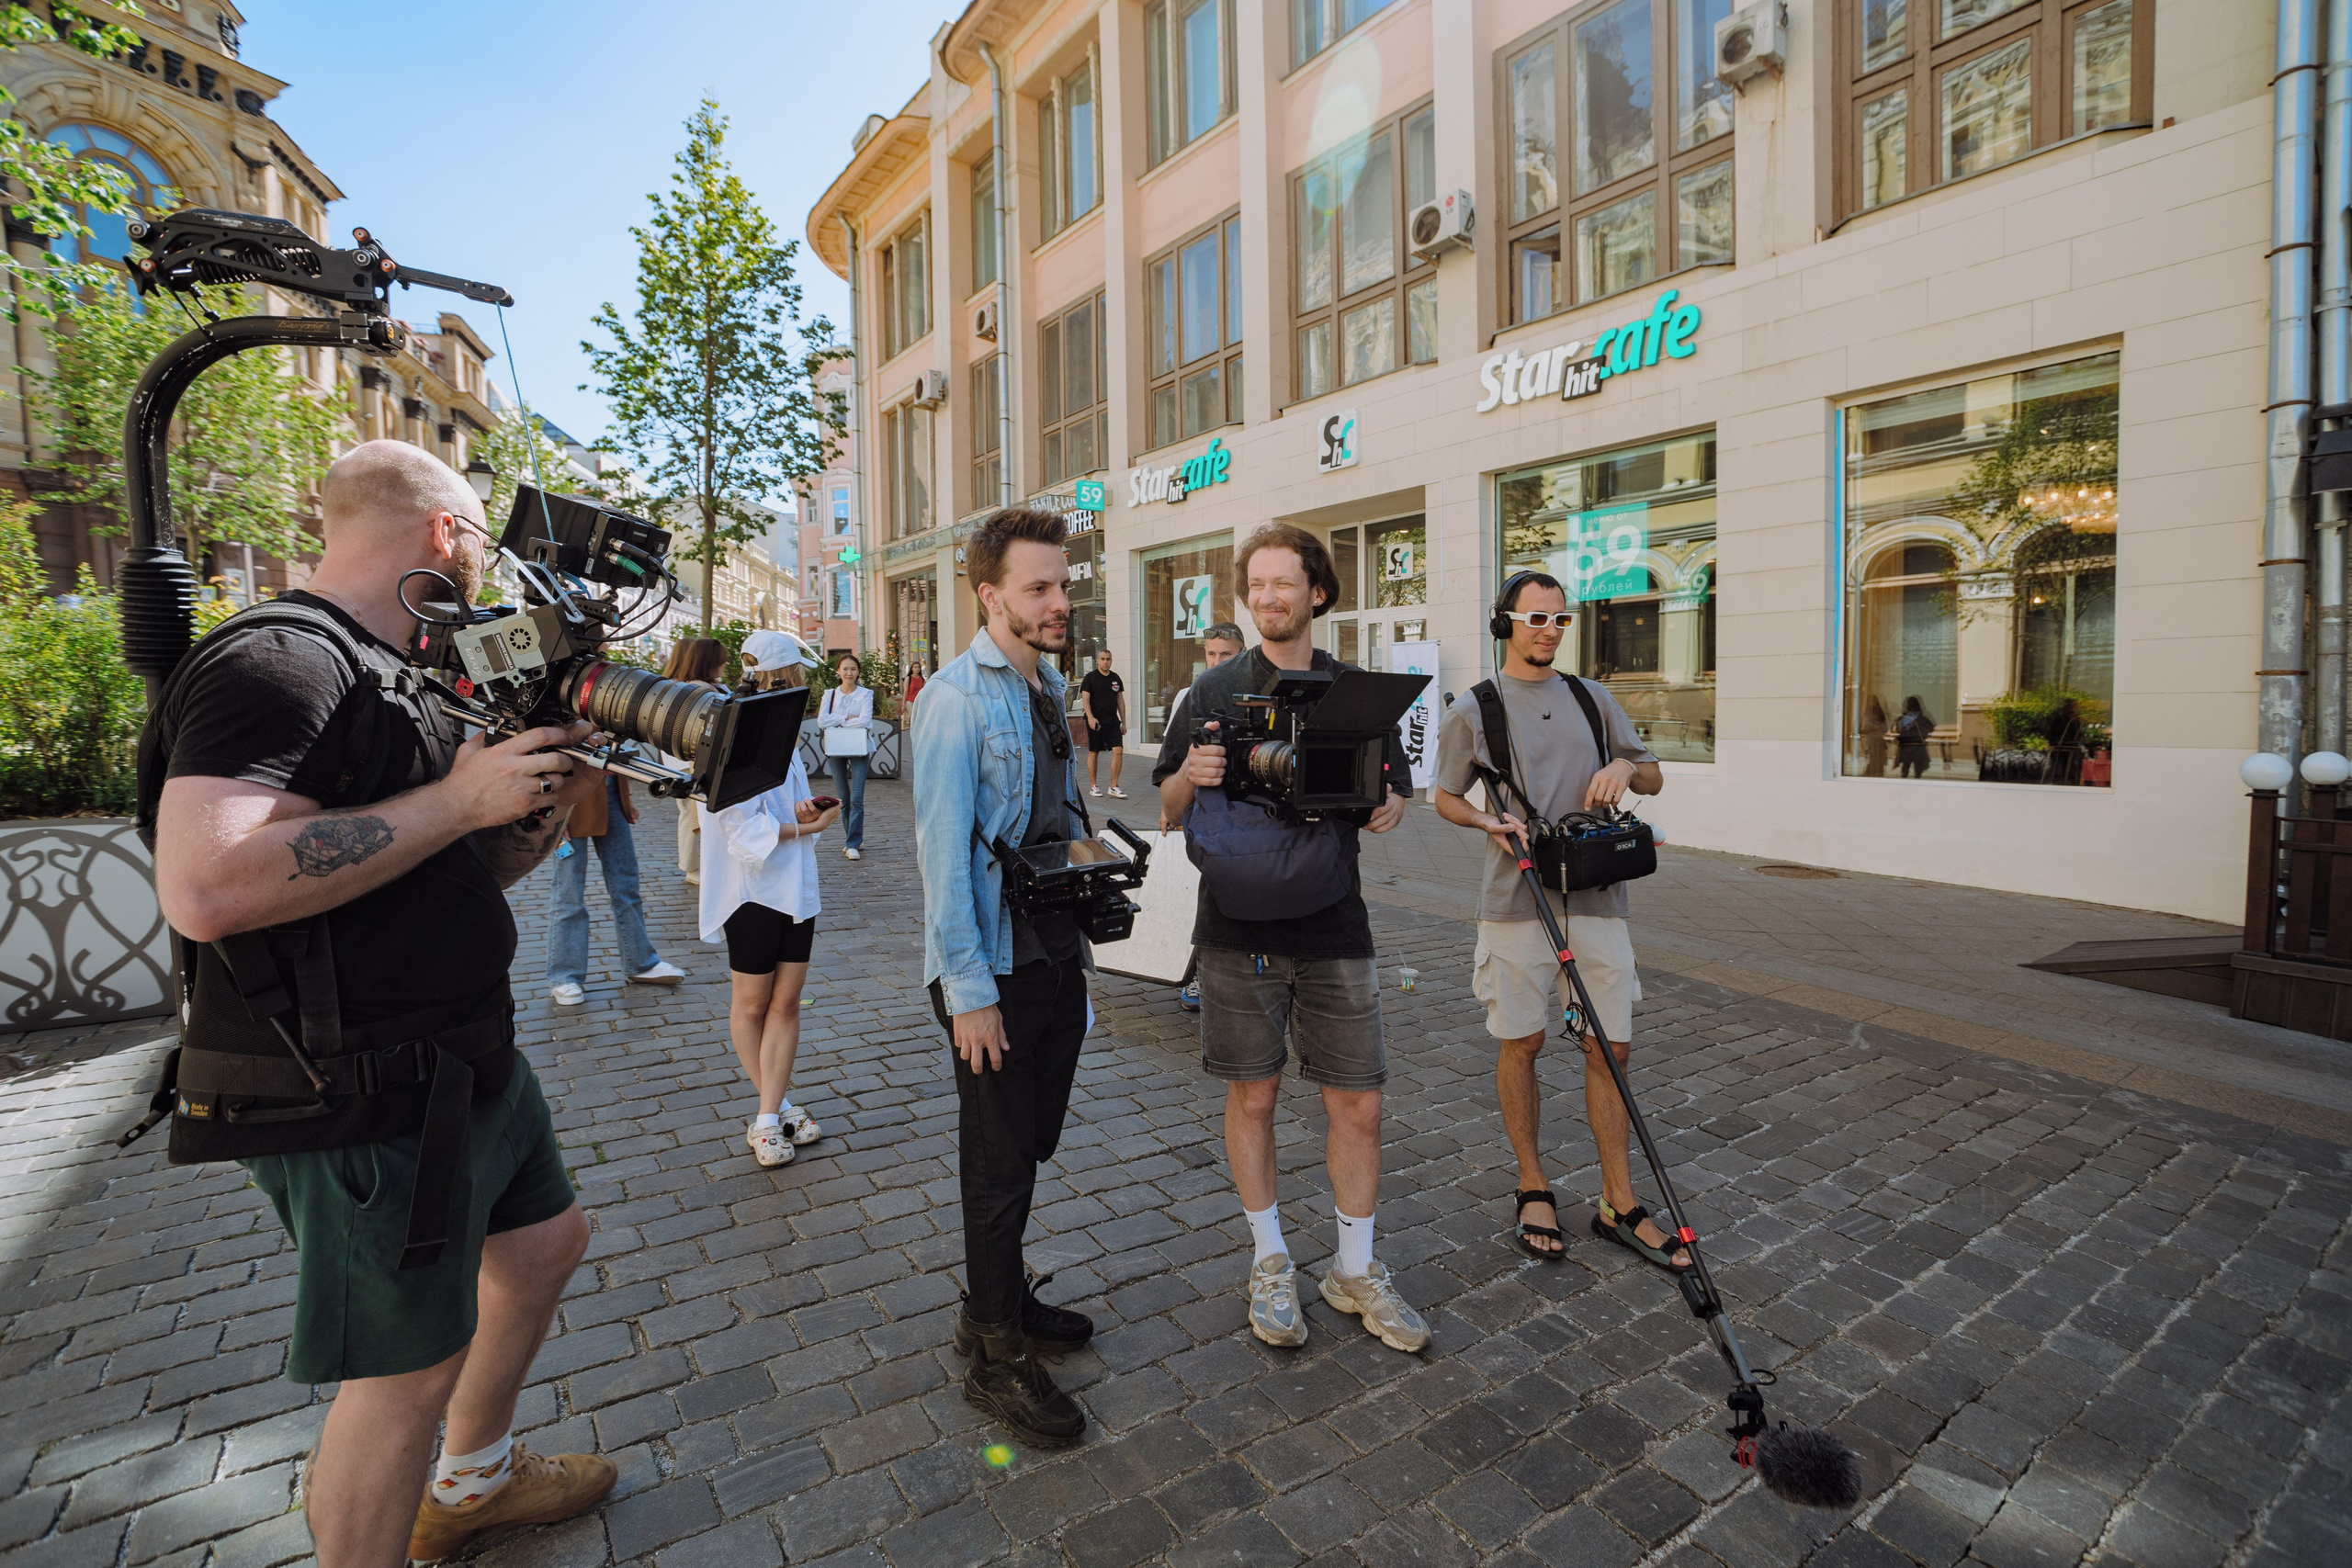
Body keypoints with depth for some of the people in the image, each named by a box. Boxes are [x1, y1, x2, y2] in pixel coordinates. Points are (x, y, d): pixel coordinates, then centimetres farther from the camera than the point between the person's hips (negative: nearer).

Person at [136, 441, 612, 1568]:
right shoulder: (275, 662, -18)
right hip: (358, 1102, -10)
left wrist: (551, 804, 2)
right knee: (406, 1374, 4)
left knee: (546, 1241, 24)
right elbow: (205, 889, -33)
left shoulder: (391, 679, 13)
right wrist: (456, 797, -26)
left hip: (462, 1064, 10)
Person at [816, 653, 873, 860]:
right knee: (844, 798, 8)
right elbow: (821, 720, -5)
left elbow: (865, 720, -13)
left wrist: (838, 722, -8)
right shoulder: (830, 694, 8)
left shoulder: (866, 694, 0)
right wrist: (848, 717, -11)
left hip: (859, 748, -3)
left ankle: (853, 844, -8)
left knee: (857, 799, -10)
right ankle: (854, 839, 20)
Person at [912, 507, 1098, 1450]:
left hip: (1057, 955, 8)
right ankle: (997, 1358, 24)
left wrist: (1081, 935, 15)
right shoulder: (958, 695, -15)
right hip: (995, 970, -8)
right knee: (999, 1163, 6)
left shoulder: (1049, 685, 11)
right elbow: (943, 849, -19)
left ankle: (1002, 1302, 39)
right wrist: (969, 990, -19)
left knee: (1029, 1148, 19)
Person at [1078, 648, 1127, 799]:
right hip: (1096, 722, -4)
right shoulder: (1090, 677, -2)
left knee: (1118, 750, -7)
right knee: (1093, 753, 4)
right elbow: (1085, 699, -8)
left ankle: (1114, 787, -2)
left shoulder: (1116, 678, 12)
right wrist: (1090, 717, -22)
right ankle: (1093, 786, 16)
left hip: (1113, 721, 4)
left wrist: (1124, 722, 14)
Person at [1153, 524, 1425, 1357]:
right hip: (1241, 927, -1)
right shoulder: (1215, 690, 2)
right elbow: (1171, 811, 2)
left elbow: (1393, 787, 12)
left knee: (1357, 1103, 6)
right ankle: (1271, 1265, 30)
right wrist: (1191, 776, -20)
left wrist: (1388, 806, -11)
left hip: (1334, 928, 2)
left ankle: (1356, 1271, 28)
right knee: (1252, 1096, 10)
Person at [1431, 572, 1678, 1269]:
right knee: (1520, 1043, 5)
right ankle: (1534, 1188, 23)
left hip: (1597, 897, 3)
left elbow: (1655, 779, 17)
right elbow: (1446, 798, 8)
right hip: (1518, 899, -3)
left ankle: (1618, 1205, 19)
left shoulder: (1593, 698, 13)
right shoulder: (1473, 708, 3)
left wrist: (1626, 767, -6)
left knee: (1609, 1046, 5)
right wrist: (1491, 822, -12)